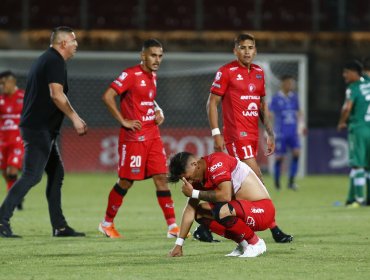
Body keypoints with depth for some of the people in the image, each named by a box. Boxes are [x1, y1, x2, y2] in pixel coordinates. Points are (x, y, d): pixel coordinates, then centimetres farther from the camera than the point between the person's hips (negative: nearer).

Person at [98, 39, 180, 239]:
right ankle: (107, 224, 17)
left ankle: (172, 227, -1)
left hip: (153, 135, 7)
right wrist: (124, 121, -17)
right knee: (126, 181, 0)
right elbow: (107, 97, -19)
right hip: (134, 137, -7)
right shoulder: (131, 75, -12)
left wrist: (158, 112, 10)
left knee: (161, 178, 0)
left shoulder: (153, 76, 13)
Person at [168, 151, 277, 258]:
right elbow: (191, 208, 10)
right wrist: (178, 244, 7)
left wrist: (194, 193, -18)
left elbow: (225, 196, -30)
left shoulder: (216, 163, -19)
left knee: (222, 211, -33)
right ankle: (243, 243, 6)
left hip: (262, 210, -9)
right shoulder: (198, 177, 7)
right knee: (200, 212, 3)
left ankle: (256, 243, -9)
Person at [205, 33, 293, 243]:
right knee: (256, 178, -14)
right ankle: (274, 229, -14)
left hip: (253, 135, 7)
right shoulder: (226, 72, -6)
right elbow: (212, 103, -5)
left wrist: (270, 133, 14)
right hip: (236, 134, -7)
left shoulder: (259, 72, 14)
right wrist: (216, 133, -12)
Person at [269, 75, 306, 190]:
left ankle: (291, 181, -7)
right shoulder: (276, 98, -6)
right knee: (279, 157, 0)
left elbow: (298, 112, 22)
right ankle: (277, 182, 18)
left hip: (293, 132, 4)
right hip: (281, 133, -4)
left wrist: (302, 125, 13)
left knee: (296, 153, -12)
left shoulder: (294, 97, 8)